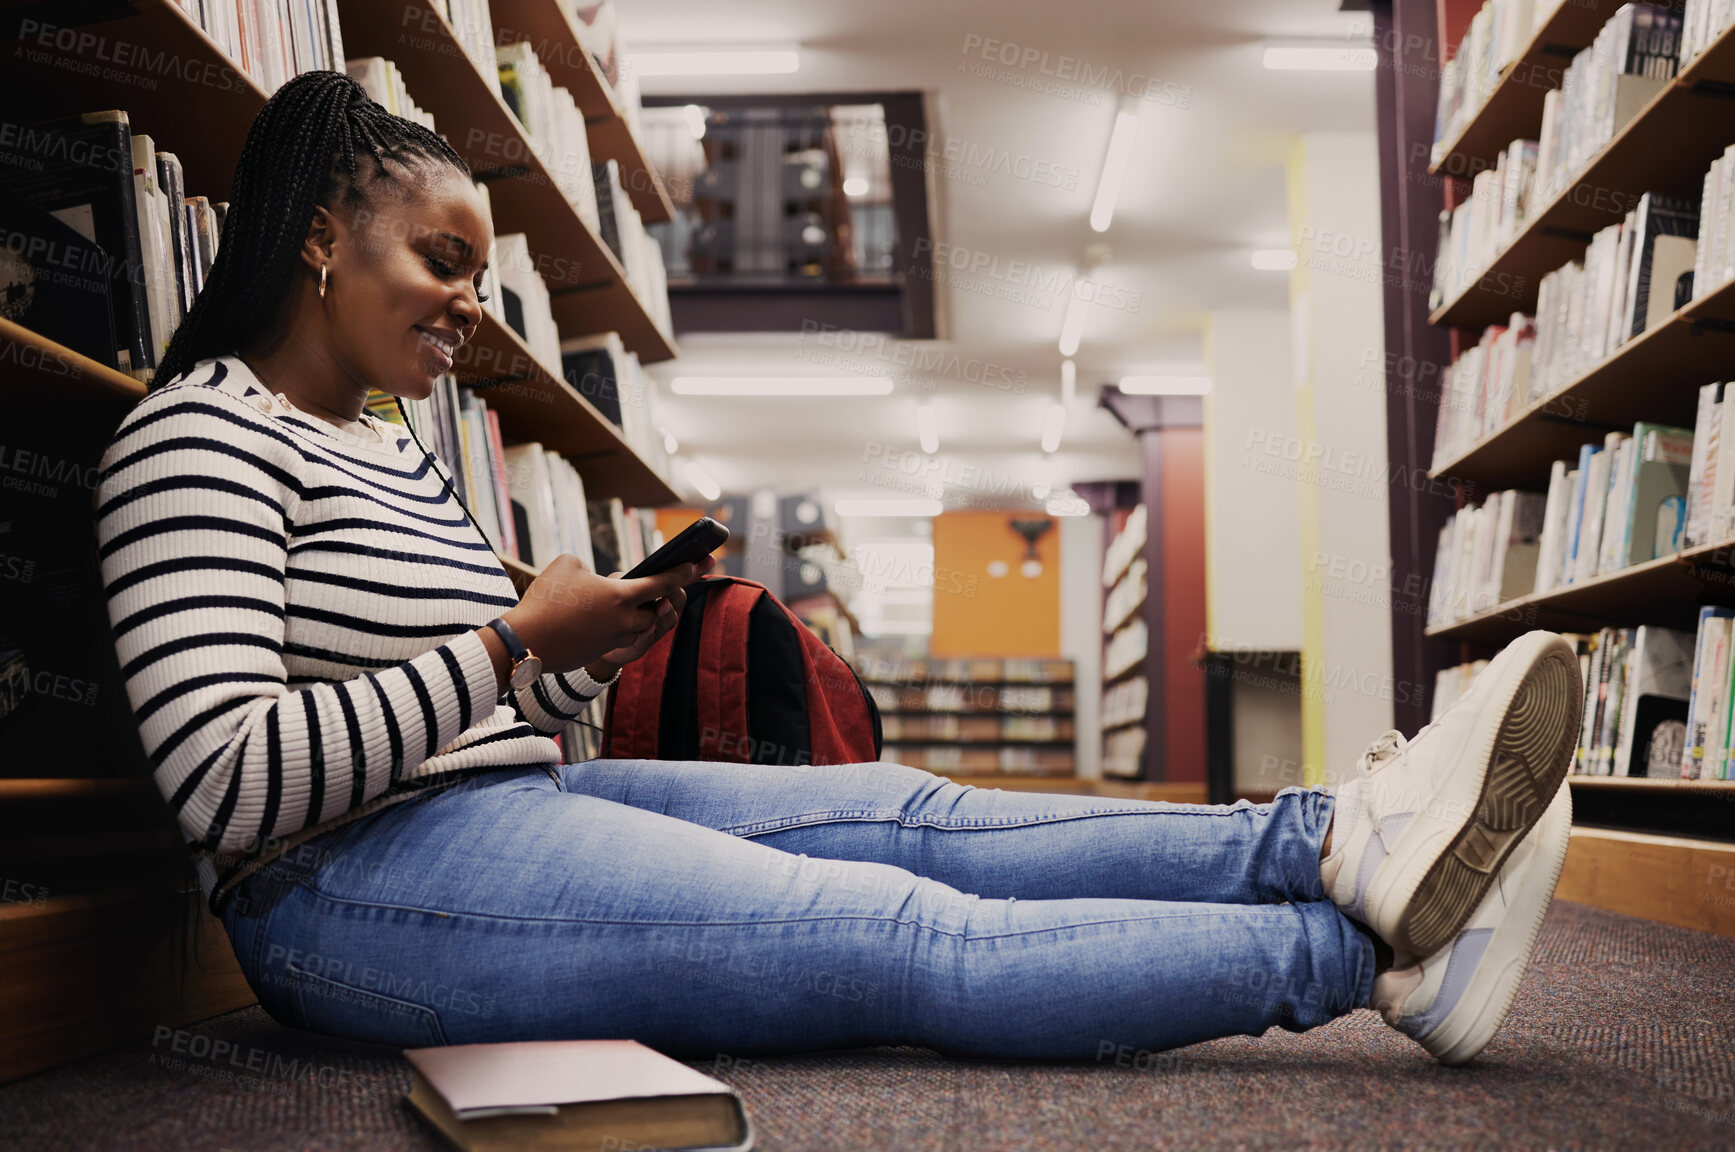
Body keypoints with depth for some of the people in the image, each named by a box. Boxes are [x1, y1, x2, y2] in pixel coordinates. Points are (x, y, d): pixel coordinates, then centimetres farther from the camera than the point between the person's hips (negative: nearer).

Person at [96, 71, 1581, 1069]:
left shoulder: (399, 454, 21)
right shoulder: (199, 437, -9)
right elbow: (233, 784, -21)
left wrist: (589, 657, 0)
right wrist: (522, 638, -18)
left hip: (507, 806, 9)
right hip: (354, 882, -9)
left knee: (899, 813, -9)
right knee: (902, 938, -19)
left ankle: (1333, 840, -16)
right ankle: (1370, 948, -21)